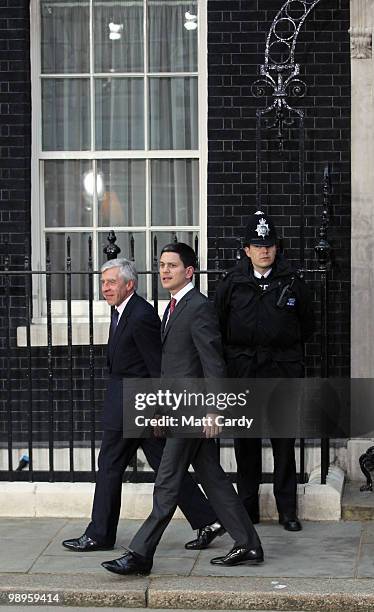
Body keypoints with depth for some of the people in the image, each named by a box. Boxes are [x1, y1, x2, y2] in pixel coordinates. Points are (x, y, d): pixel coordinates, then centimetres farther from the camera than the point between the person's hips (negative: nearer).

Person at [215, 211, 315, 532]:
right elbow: (217, 325, 11)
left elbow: (306, 324, 14)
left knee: (284, 441, 3)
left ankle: (287, 508, 12)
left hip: (283, 371, -1)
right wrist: (235, 352, 8)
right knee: (245, 442, 6)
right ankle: (248, 507, 16)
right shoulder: (231, 283, 2)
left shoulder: (292, 282, 2)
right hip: (243, 372, 1)